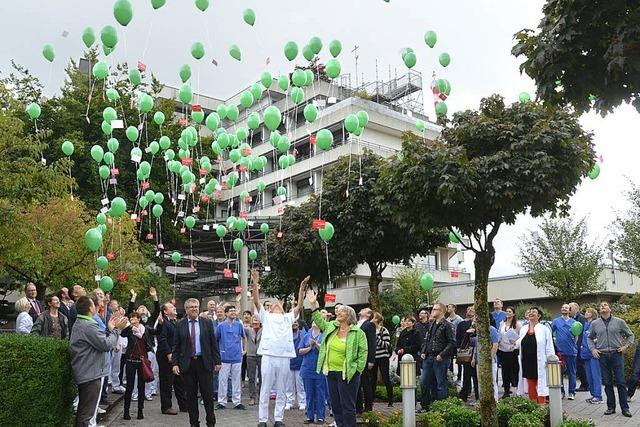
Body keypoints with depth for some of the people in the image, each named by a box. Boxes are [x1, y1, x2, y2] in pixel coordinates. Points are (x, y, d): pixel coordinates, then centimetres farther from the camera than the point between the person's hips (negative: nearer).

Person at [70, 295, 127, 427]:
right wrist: (117, 329, -9)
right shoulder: (88, 325, -20)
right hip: (92, 373, -11)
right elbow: (106, 345, -20)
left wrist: (109, 329, 9)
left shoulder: (79, 324, 14)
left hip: (83, 373, 11)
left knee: (82, 411, 20)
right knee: (87, 413, -4)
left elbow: (99, 341, 14)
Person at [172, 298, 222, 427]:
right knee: (191, 395, 7)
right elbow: (176, 346, 4)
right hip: (187, 363, 0)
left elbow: (213, 344, 4)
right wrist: (175, 363, -5)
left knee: (208, 394, 2)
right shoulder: (180, 325, 4)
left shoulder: (207, 323, 4)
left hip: (204, 363, 0)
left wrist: (217, 361, 0)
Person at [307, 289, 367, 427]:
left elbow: (363, 353, -8)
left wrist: (357, 370, -12)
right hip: (331, 373, 6)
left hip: (347, 374, -6)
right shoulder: (331, 327, 8)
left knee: (347, 407, -1)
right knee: (335, 405, 14)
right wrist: (313, 304, 8)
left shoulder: (358, 333, -8)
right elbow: (319, 320, 17)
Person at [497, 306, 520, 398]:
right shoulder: (502, 323, 13)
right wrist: (498, 342, 5)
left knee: (515, 370, -4)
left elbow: (521, 336, -4)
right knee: (505, 370, 8)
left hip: (513, 350, -5)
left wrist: (515, 342, -18)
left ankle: (518, 389, 6)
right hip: (503, 350, 5)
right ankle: (506, 391, 16)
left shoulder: (517, 324, -3)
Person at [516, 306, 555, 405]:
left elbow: (549, 346, -5)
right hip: (526, 362, 5)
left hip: (539, 363, -5)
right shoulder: (523, 329, 12)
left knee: (540, 386, -1)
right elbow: (519, 344, 19)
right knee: (530, 385, 11)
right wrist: (514, 343, -2)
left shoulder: (544, 329, -2)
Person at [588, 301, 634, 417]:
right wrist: (592, 349, 6)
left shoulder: (619, 322, 3)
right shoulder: (595, 324, 7)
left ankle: (625, 408, 7)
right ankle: (611, 407, 15)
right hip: (602, 356, 2)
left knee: (620, 382, -1)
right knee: (607, 383, 5)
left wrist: (626, 346, -1)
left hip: (617, 354, -1)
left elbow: (630, 335, 12)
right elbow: (590, 338, 19)